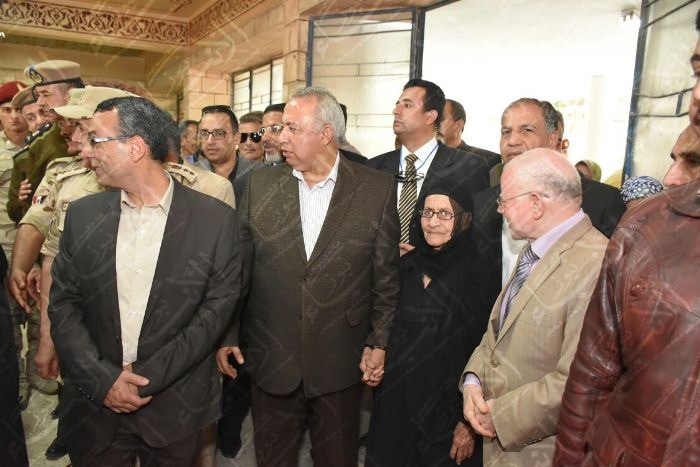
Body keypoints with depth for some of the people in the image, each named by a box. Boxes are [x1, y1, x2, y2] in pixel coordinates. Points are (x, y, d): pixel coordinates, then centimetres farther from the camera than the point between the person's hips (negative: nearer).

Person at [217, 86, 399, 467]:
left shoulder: (378, 190, -7)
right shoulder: (260, 185, -1)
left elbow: (386, 276, -1)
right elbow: (237, 268, 4)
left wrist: (379, 343, -2)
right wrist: (227, 335, 5)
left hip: (340, 364, -1)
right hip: (270, 360, 2)